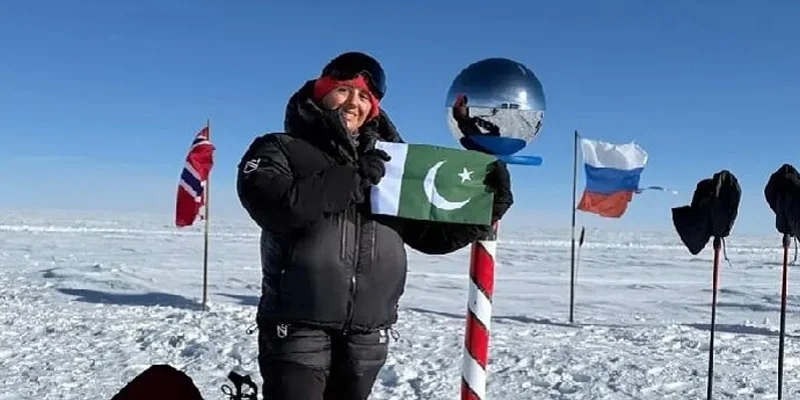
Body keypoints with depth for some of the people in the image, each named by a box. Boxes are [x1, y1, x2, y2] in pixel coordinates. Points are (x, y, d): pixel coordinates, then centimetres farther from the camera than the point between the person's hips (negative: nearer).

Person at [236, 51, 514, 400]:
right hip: (298, 329, -4)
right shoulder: (279, 149, 2)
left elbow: (432, 234, 13)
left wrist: (489, 206, 0)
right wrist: (352, 179, -18)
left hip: (368, 337, 5)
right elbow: (275, 205, -19)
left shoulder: (388, 163, 12)